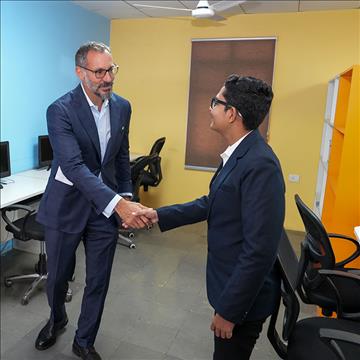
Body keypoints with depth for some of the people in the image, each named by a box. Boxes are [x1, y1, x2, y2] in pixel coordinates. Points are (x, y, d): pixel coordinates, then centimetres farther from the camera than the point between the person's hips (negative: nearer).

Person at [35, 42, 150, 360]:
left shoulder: (122, 107, 0)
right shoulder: (60, 111, -18)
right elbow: (73, 167, -29)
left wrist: (126, 195, 6)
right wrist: (118, 204, -40)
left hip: (106, 206, 4)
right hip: (67, 205, -3)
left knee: (98, 281, 11)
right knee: (58, 275, 17)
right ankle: (57, 319, 52)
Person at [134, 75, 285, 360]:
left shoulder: (260, 165, -29)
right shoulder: (239, 154, 1)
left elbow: (259, 251, -28)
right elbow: (213, 203, 9)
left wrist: (229, 310, -19)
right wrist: (159, 215, 4)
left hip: (244, 292, -8)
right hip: (230, 282, 8)